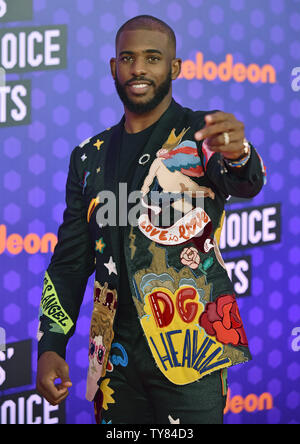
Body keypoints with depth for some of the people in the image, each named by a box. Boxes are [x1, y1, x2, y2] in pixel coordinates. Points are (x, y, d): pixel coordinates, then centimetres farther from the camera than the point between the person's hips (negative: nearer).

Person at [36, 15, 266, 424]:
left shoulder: (203, 135, -1)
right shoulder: (91, 158, 11)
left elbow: (246, 183, -24)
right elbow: (71, 262, 13)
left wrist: (237, 155, -48)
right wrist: (50, 346, 3)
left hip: (189, 346, -4)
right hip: (116, 354, 4)